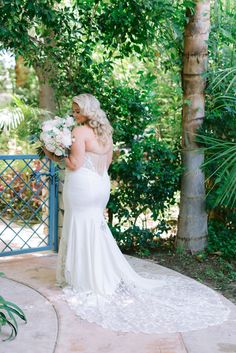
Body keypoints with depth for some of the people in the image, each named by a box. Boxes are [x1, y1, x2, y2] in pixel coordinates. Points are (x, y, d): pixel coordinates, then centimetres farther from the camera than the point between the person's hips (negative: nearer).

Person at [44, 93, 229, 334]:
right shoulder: (105, 131, 9)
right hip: (100, 185, 8)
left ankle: (86, 283, 13)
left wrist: (55, 156, -7)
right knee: (97, 230, 18)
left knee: (82, 232, 3)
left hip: (82, 187, -8)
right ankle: (113, 277, 25)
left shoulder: (80, 132, -17)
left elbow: (75, 164, -20)